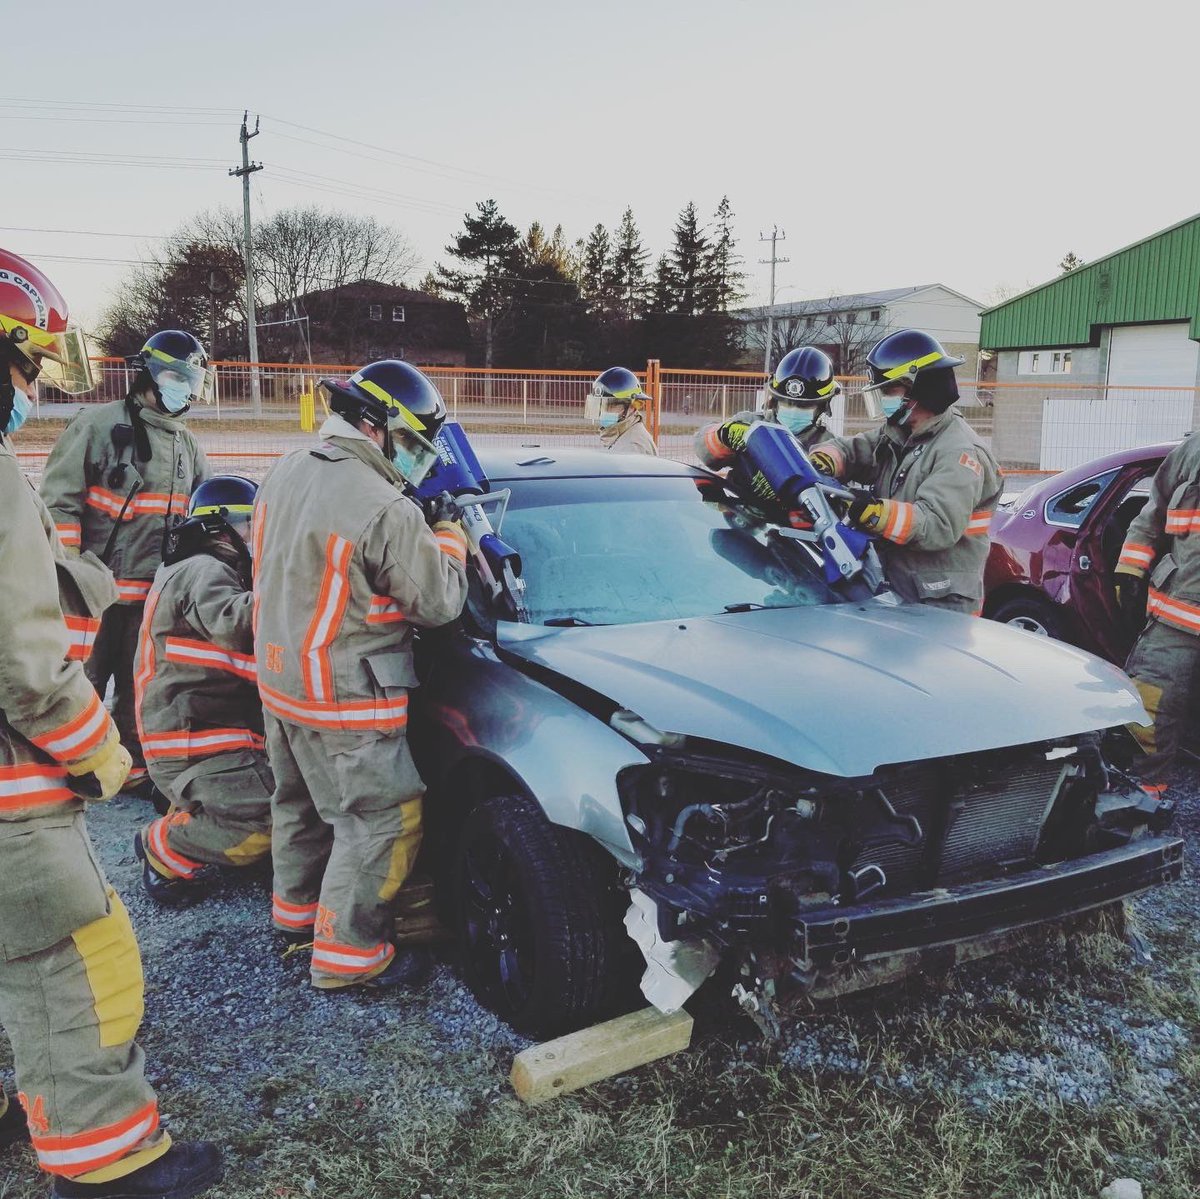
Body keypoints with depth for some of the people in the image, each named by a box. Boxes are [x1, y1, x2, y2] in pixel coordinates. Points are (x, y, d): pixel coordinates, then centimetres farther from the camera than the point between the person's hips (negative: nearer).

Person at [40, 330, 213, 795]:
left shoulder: (186, 443, 14)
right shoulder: (99, 424, -6)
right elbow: (58, 501, -10)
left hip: (158, 592, 6)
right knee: (86, 684, 2)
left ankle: (133, 765, 28)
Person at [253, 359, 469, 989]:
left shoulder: (285, 475, 3)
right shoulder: (386, 511, -24)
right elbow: (439, 602, -15)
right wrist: (448, 533, 2)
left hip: (280, 679, 9)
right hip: (343, 699, -9)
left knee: (300, 800, 25)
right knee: (383, 819, 3)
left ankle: (296, 907, 42)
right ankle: (347, 951, 12)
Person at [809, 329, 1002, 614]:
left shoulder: (961, 451, -16)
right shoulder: (895, 435, 13)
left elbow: (940, 525, -27)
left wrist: (878, 513, -39)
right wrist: (822, 461, -13)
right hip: (892, 593, 8)